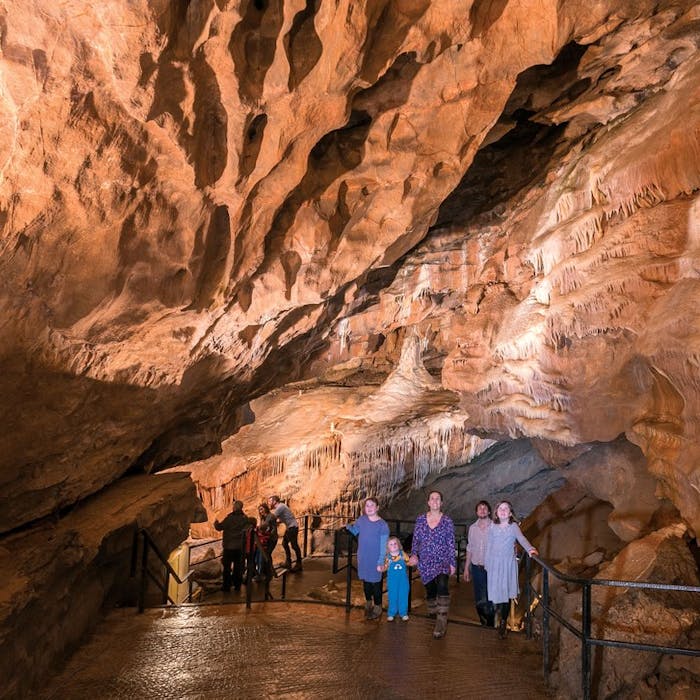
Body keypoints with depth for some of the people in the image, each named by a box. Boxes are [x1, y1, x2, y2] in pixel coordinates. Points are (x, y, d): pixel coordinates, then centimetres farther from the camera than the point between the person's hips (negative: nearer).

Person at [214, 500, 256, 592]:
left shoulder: (230, 518, -16)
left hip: (229, 546, -4)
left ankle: (226, 586, 10)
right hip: (240, 546, 4)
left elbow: (219, 527, -10)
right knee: (238, 566, 13)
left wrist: (216, 523, 10)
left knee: (227, 566, 7)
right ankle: (237, 585, 17)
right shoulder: (245, 518, -4)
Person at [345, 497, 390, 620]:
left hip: (375, 559, -4)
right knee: (365, 581, 17)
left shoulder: (382, 525, -14)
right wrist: (348, 526, -7)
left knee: (375, 583, 5)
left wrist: (380, 563, -16)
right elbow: (354, 530, 15)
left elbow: (383, 546, -13)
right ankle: (368, 604, 35)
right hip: (362, 558, 4)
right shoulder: (361, 519, -1)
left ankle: (377, 608, 22)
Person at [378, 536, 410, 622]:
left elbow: (407, 562, 5)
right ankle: (391, 614, 20)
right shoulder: (388, 557, -7)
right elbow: (385, 567, -2)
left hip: (403, 580, 1)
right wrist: (381, 568, -21)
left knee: (403, 596, 7)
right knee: (392, 597, 6)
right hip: (392, 581, -1)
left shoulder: (403, 554, -4)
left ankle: (403, 613, 22)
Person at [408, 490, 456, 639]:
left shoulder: (447, 521, -2)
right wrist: (414, 554, -9)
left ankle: (441, 623, -22)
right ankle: (433, 612, 36)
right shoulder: (420, 519, 3)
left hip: (442, 561, -3)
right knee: (430, 590, 10)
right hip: (425, 562, 3)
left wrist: (453, 563, 0)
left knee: (442, 585, -25)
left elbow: (451, 543, 1)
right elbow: (416, 539, 6)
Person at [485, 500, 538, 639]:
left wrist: (530, 548, -35)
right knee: (495, 590, -3)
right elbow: (489, 546, 9)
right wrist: (487, 563, 7)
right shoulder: (493, 528, 5)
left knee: (507, 591, 0)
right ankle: (499, 609, 27)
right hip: (494, 563, 1)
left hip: (508, 562, -1)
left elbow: (521, 538, -16)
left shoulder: (513, 526, -1)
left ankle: (503, 623, 12)